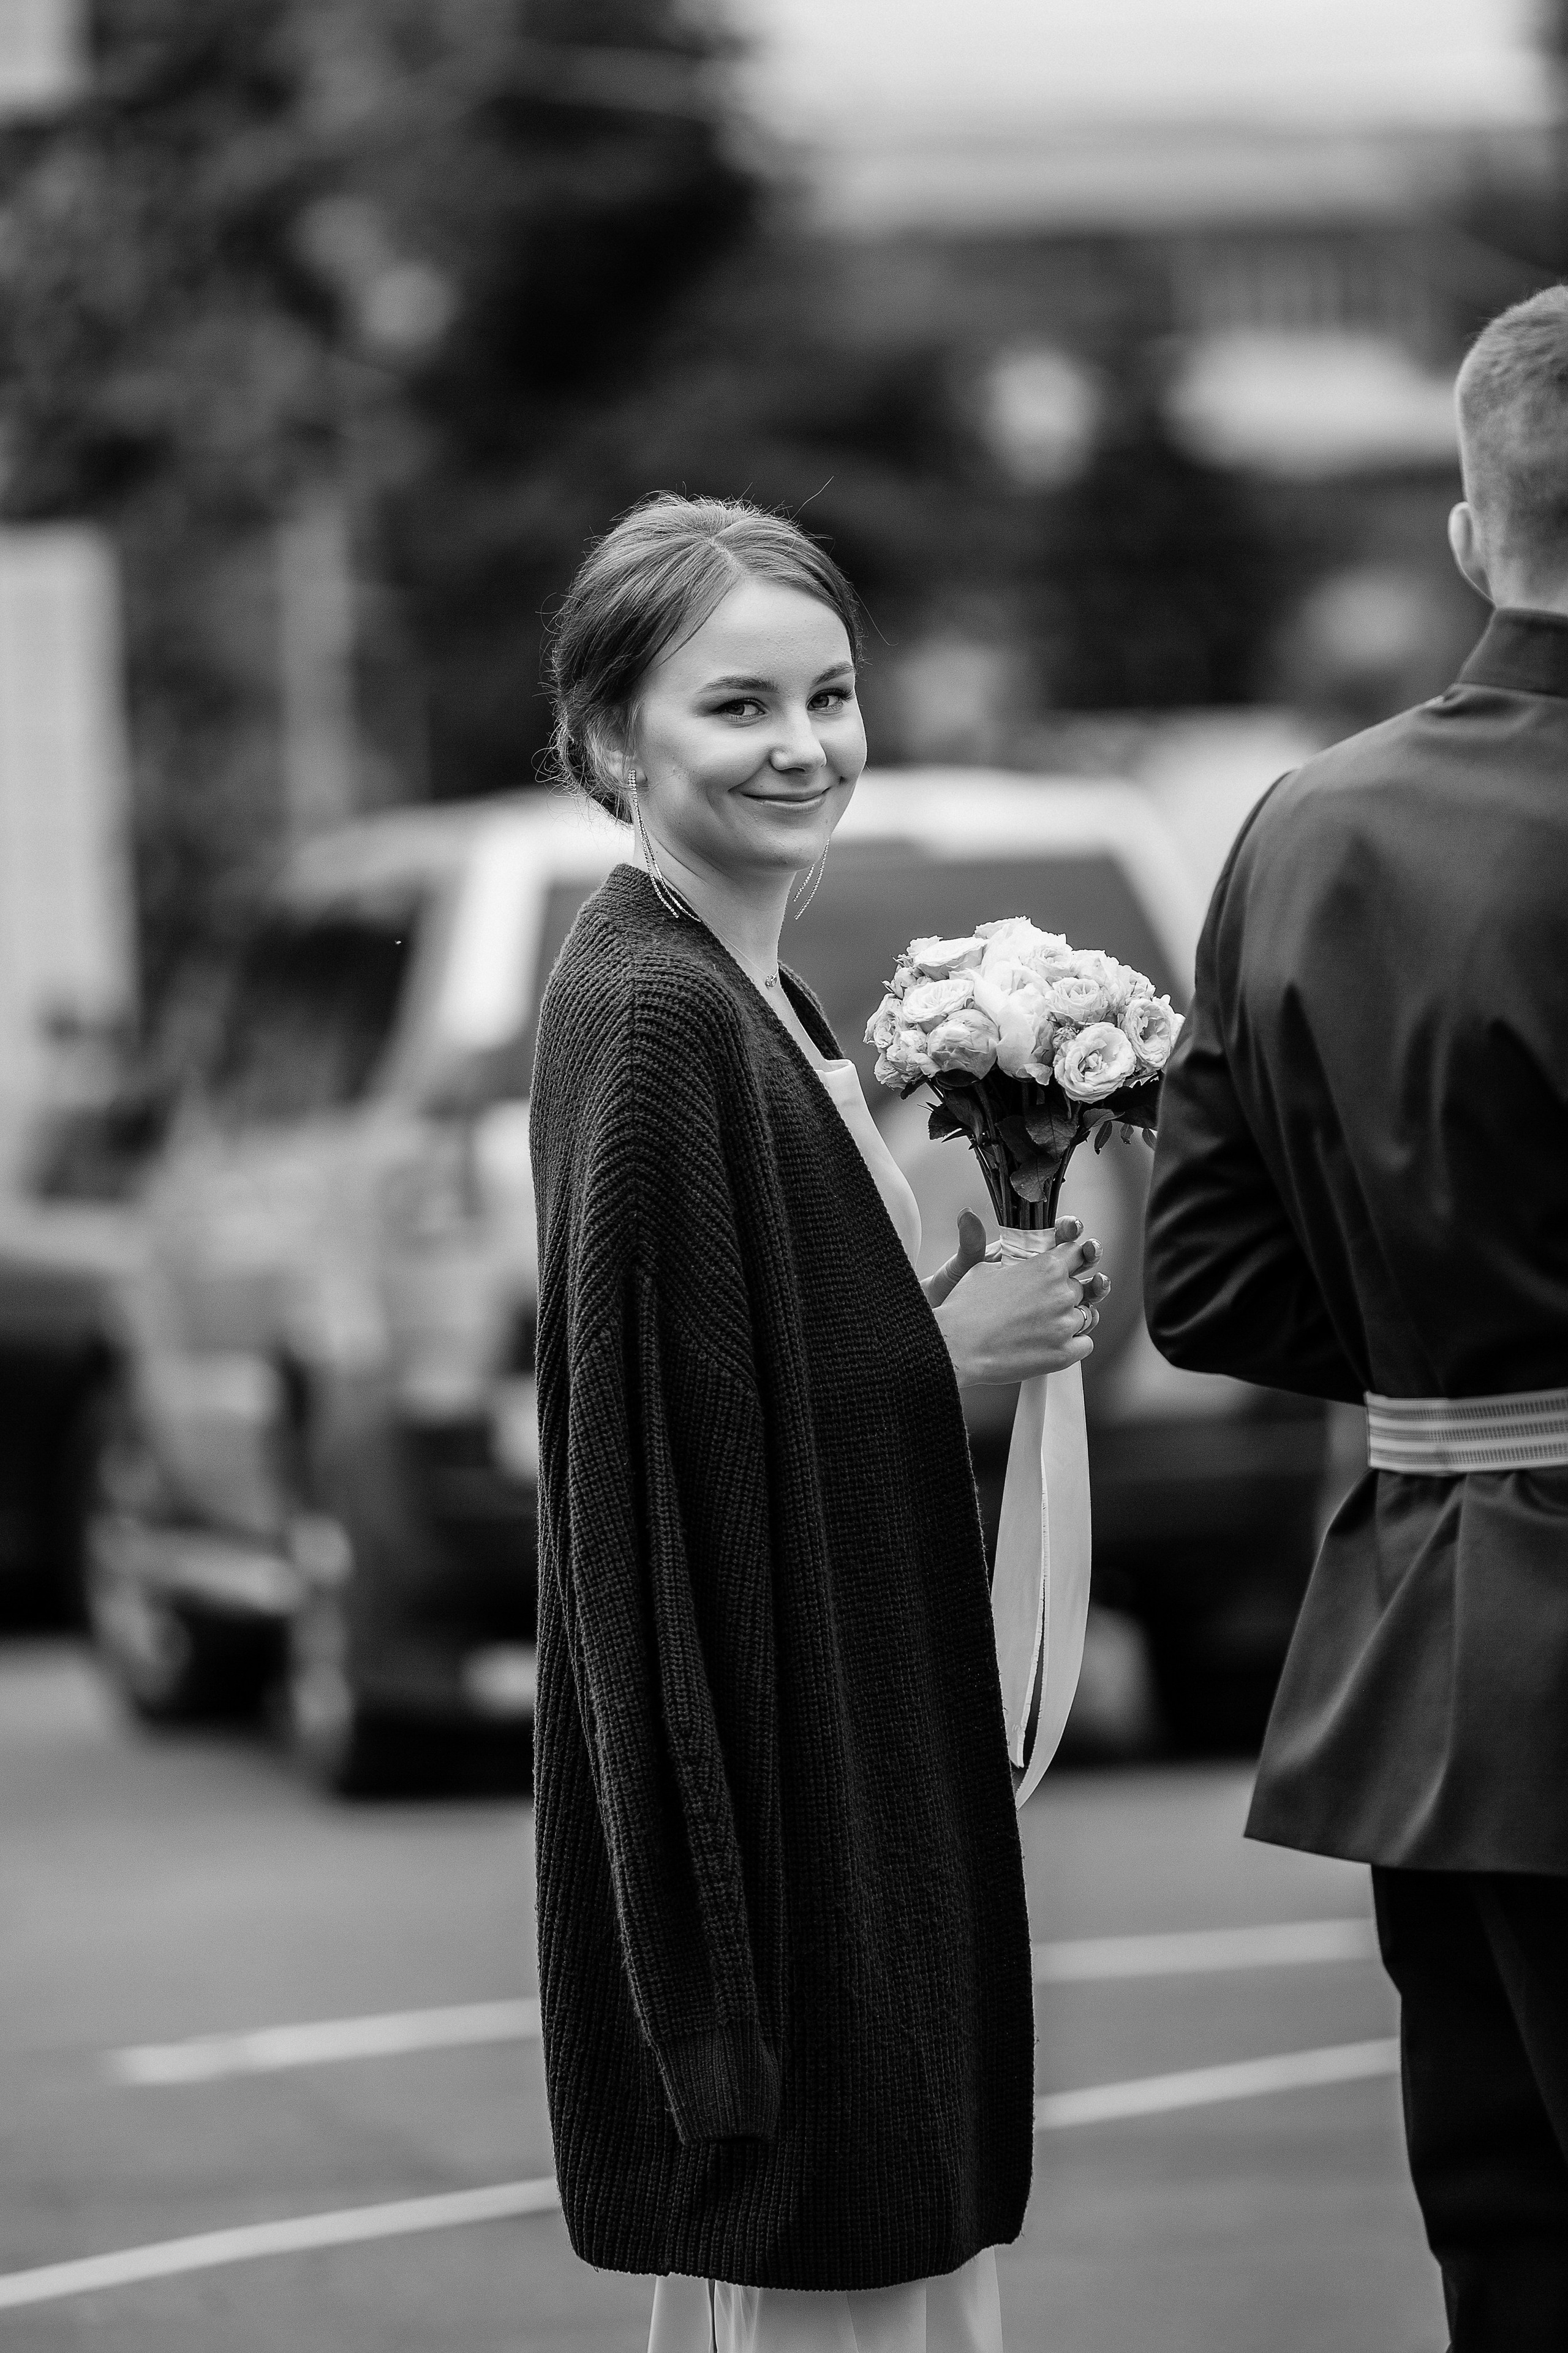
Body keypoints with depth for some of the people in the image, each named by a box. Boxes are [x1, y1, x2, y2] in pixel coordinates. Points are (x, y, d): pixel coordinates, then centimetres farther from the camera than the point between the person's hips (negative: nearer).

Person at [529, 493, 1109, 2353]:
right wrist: (950, 1348, -13)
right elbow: (653, 1423, -21)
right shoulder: (649, 1015, -17)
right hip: (749, 1765, -10)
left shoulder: (755, 1004, 14)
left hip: (861, 1764, 10)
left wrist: (964, 1306, 4)